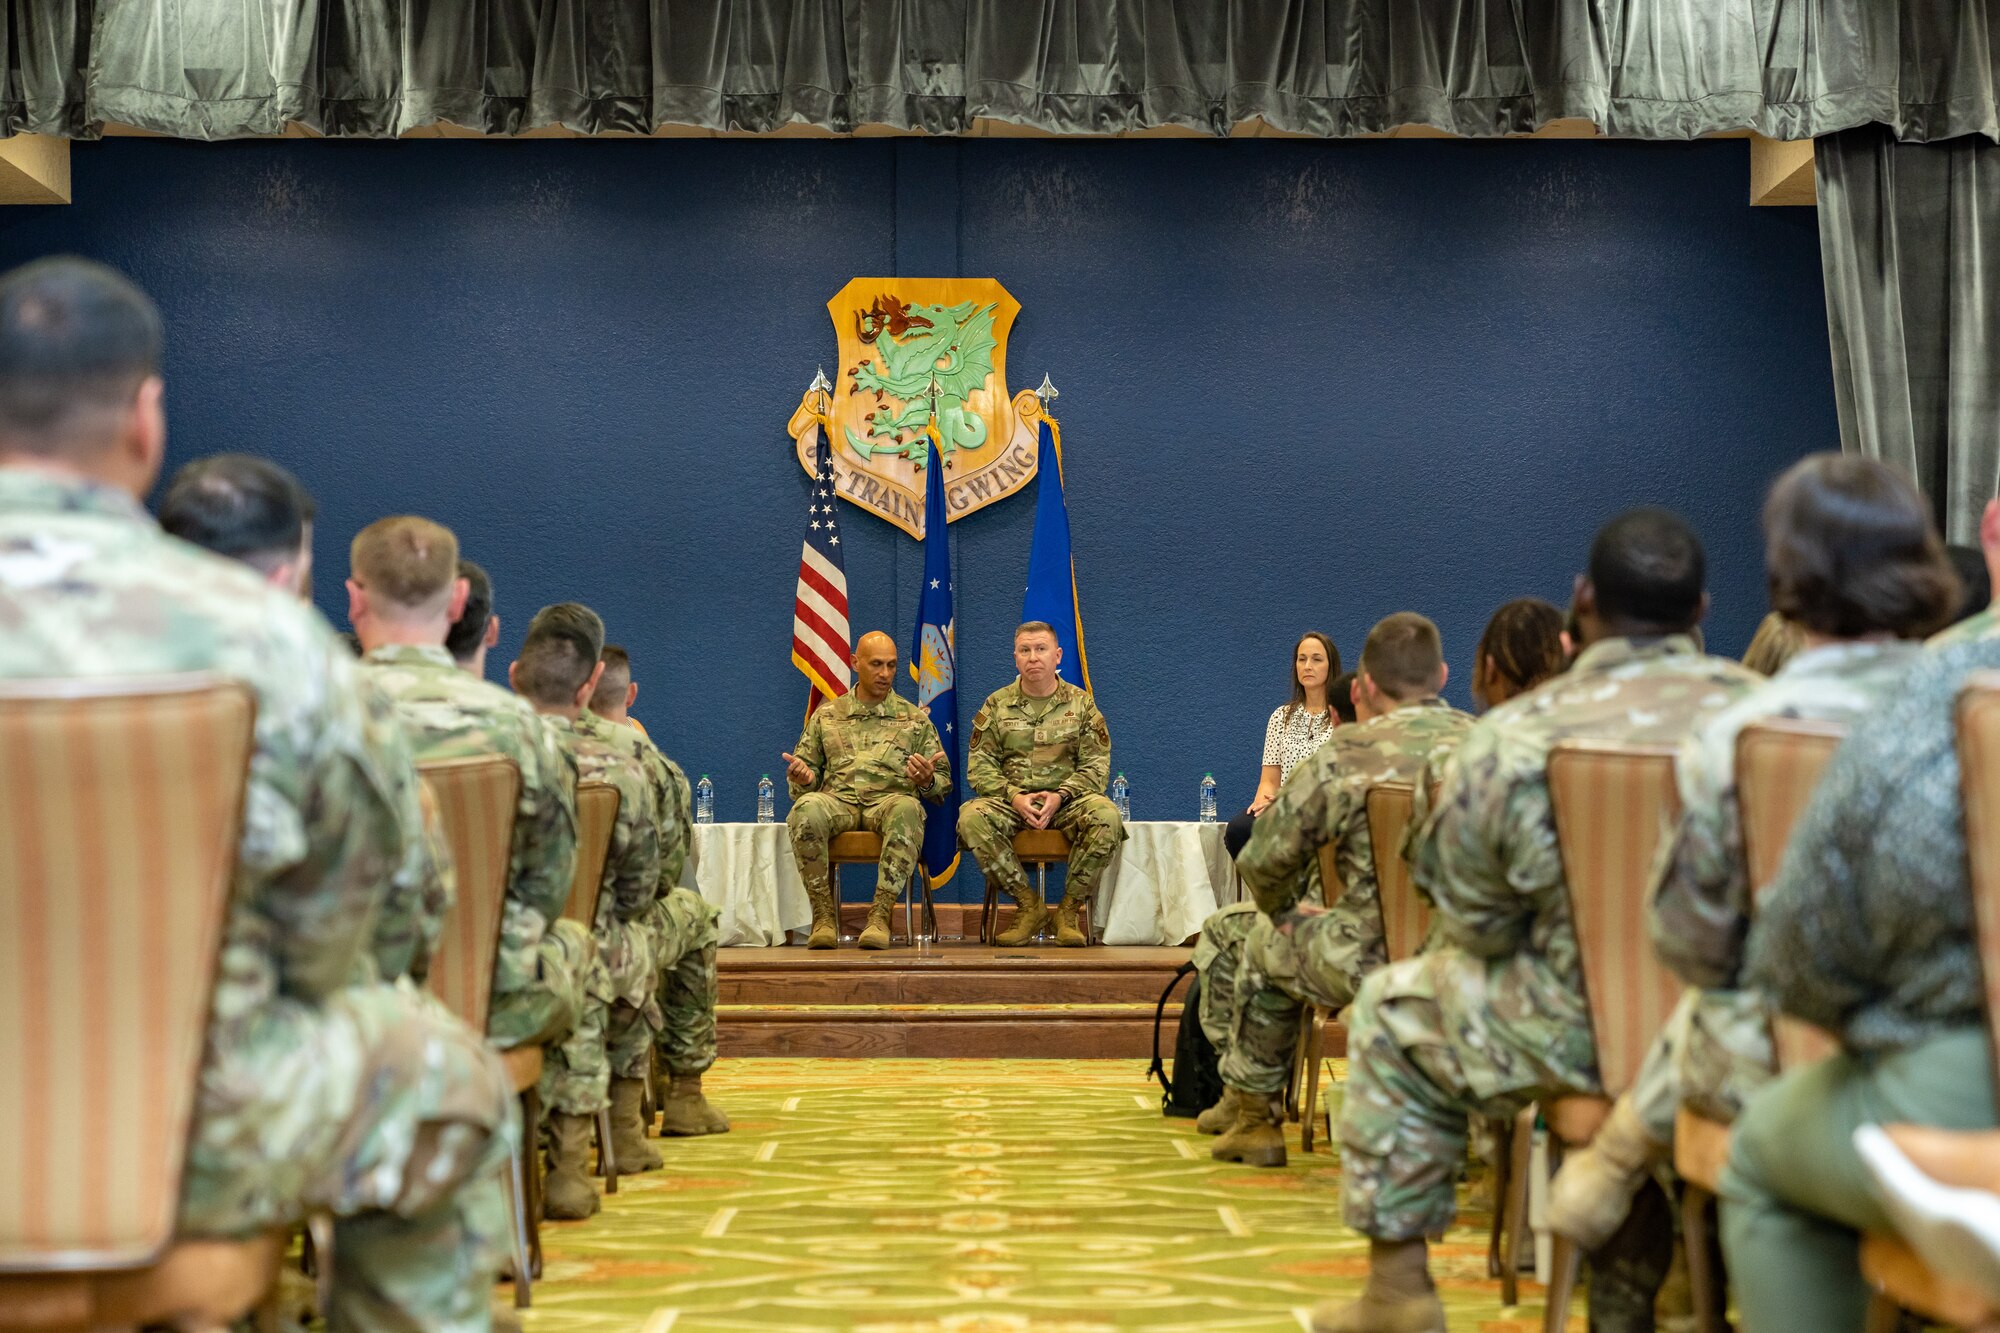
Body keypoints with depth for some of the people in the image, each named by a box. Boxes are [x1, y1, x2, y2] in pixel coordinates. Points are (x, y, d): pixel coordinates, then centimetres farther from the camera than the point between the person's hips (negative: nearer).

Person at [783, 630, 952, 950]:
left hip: (890, 800, -1)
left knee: (907, 810, -39)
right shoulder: (827, 715, 21)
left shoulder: (915, 719, 18)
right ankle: (824, 915, -27)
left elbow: (944, 779, 15)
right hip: (838, 800, 1)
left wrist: (927, 781, -9)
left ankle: (880, 915, -37)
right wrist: (803, 778, -4)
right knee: (806, 809, -35)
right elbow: (808, 772, 22)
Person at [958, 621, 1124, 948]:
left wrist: (1060, 795, -15)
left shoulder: (1082, 704, 9)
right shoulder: (997, 704, 10)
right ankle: (1030, 905, -18)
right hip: (1012, 801, 1)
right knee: (971, 816, -32)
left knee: (1105, 816, -34)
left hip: (1067, 801, -1)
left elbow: (1096, 766, 3)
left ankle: (1069, 909, -18)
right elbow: (979, 766, 4)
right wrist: (1014, 796, -14)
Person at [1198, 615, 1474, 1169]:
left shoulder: (1348, 753, -10)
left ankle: (1254, 1117, 36)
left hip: (1375, 964, -4)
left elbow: (1264, 861, -4)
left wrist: (1284, 910, 18)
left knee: (1267, 939, 25)